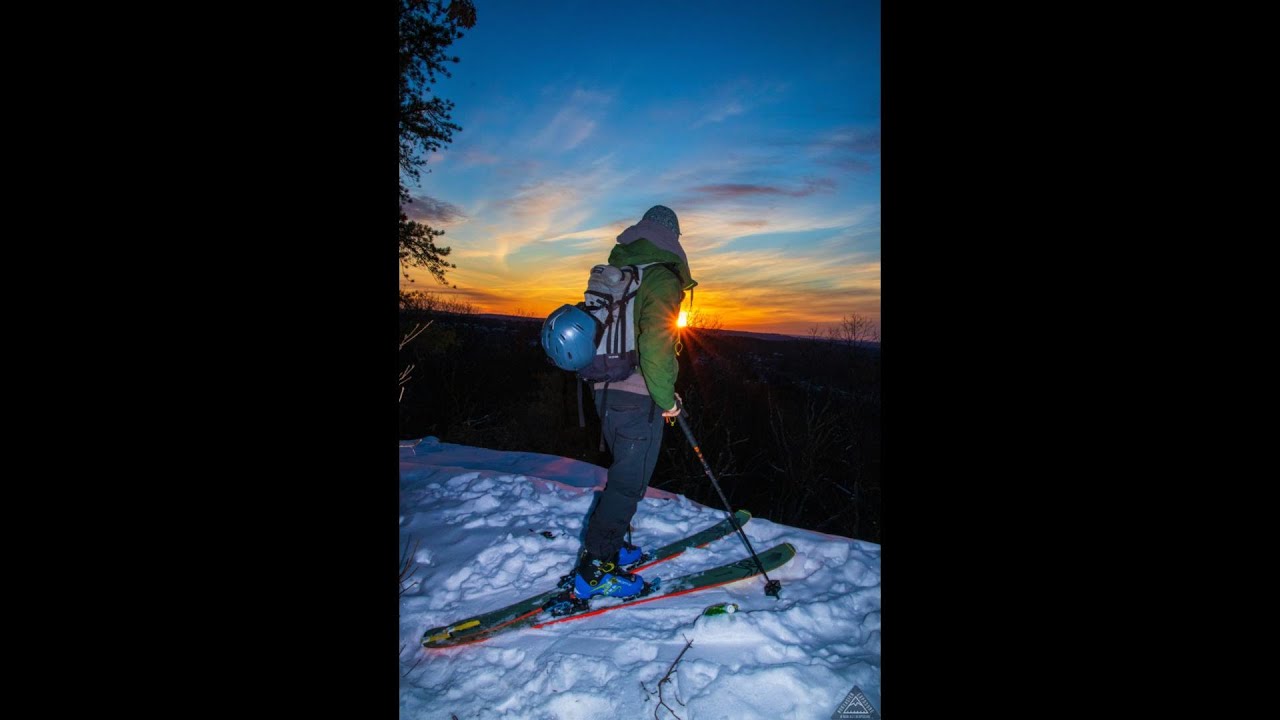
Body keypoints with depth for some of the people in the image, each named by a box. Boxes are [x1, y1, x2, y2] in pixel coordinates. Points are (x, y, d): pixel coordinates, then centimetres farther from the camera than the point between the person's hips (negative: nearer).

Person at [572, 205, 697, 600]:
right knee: (630, 481, 0)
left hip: (607, 391, 8)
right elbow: (654, 344, -24)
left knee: (625, 472, 22)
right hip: (639, 399, -8)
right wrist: (666, 397, -15)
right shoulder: (662, 279, -13)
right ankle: (595, 569, 6)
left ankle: (607, 544, 32)